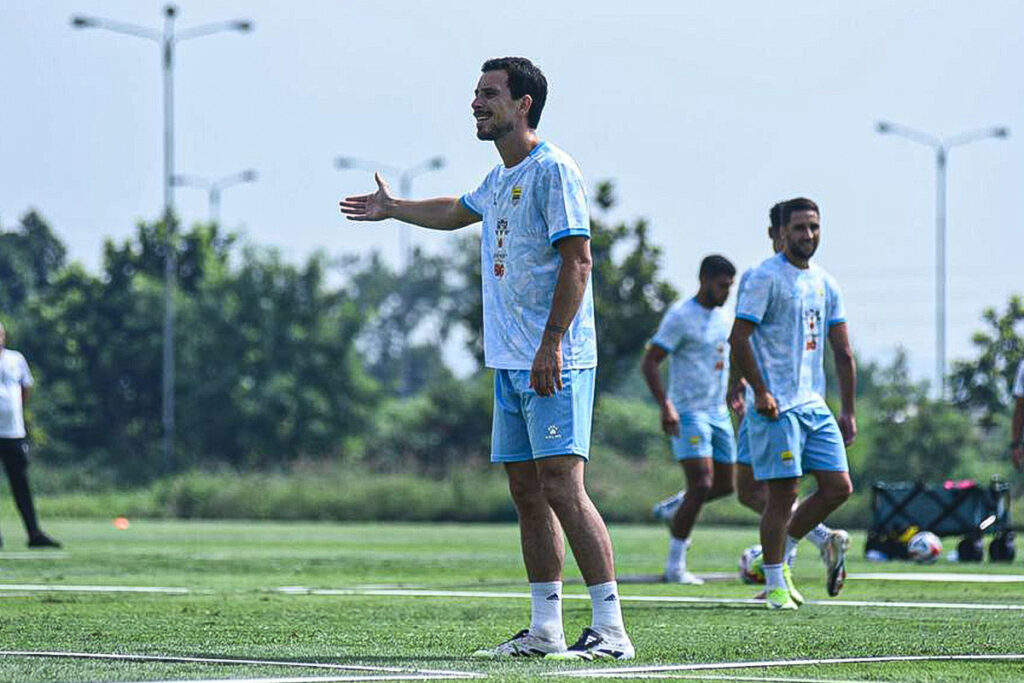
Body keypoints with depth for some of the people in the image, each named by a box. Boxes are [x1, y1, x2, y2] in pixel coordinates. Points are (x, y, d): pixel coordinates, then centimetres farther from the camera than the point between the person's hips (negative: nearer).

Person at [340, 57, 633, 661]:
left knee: (562, 487, -15)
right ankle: (545, 630, 11)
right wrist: (392, 208, 54)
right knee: (527, 492, 8)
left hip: (556, 363, -9)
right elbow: (458, 211, 41)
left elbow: (577, 259, -17)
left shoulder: (553, 170, -10)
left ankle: (610, 630, -16)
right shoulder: (500, 179, 18)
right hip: (511, 363, 9)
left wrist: (552, 344, -23)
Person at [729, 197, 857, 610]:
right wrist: (760, 392, -16)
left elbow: (842, 352, 17)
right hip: (777, 407, -7)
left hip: (815, 405, 7)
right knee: (783, 494, -7)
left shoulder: (825, 285, 15)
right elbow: (738, 338, -11)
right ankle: (774, 584, 3)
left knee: (839, 487, 3)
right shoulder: (765, 278, -6)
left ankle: (782, 553, 18)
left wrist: (848, 412, 13)